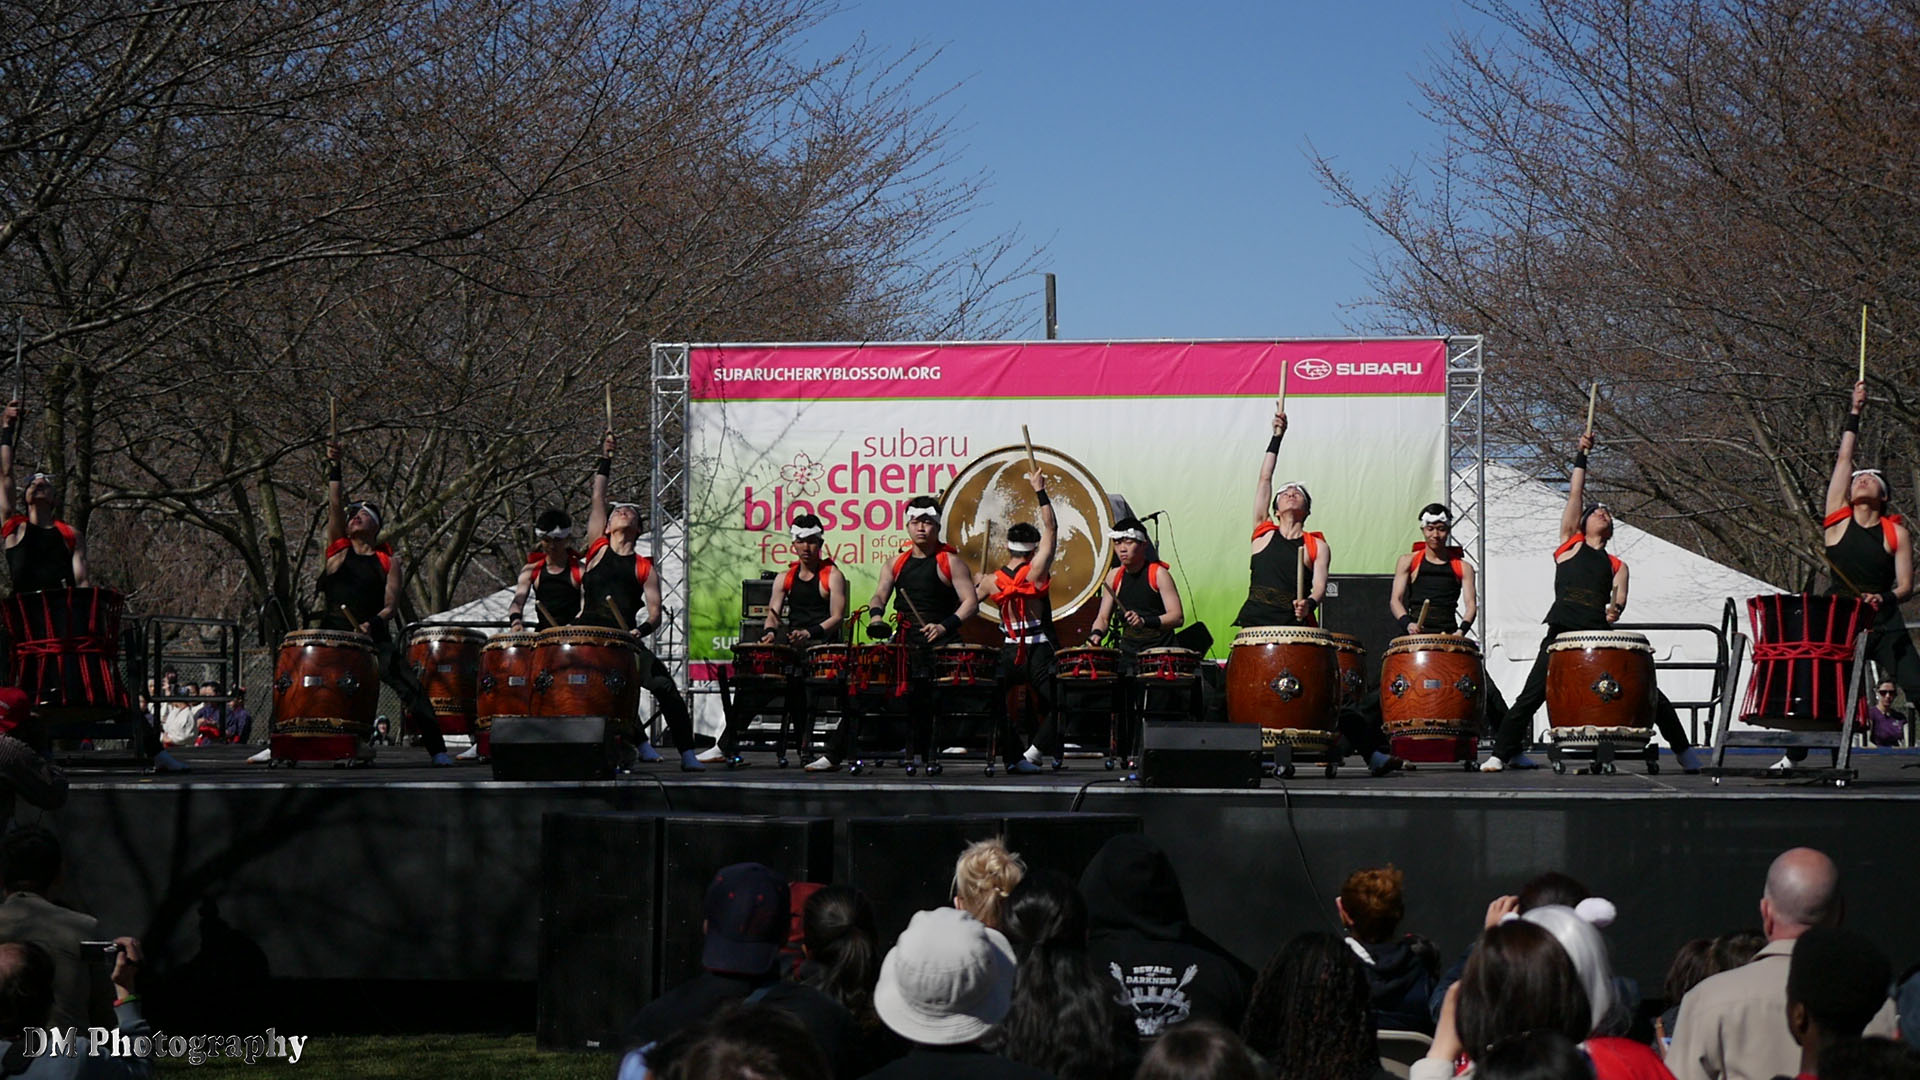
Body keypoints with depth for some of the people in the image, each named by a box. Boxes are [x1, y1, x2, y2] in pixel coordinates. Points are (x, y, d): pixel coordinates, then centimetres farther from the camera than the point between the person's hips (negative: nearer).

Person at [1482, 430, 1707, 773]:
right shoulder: (1571, 544, 17)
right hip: (1562, 634, -2)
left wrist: (1615, 609, -18)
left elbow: (1619, 597, 5)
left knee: (1646, 690, -2)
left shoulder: (1617, 566, 21)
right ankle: (1503, 753, 8)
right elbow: (1575, 496, 11)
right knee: (1530, 698, -6)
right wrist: (1581, 457, 11)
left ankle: (1683, 749, 11)